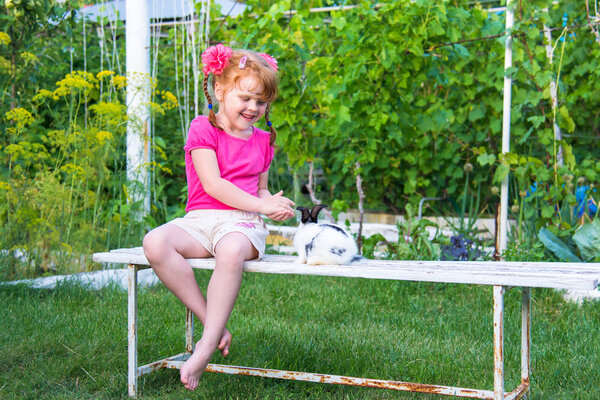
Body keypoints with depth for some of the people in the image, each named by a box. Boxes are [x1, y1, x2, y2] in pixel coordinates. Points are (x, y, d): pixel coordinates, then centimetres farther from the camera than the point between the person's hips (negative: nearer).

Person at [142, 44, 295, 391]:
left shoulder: (262, 141, 17)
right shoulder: (203, 129, 2)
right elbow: (212, 184, -9)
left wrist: (274, 204, 1)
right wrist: (262, 205, -13)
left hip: (242, 221, 0)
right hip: (200, 218, 0)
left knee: (232, 251, -39)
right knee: (155, 243, -32)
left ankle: (207, 344, -29)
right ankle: (214, 322, -22)